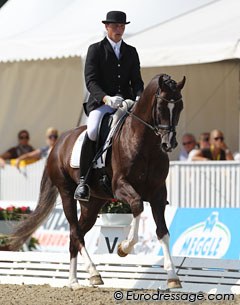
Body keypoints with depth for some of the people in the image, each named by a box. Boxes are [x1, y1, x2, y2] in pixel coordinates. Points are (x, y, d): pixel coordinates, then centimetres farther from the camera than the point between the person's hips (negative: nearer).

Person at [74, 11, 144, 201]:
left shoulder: (131, 52, 18)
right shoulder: (96, 50, 5)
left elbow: (137, 80, 12)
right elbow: (91, 80, -5)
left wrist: (139, 98, -11)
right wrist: (106, 98, -24)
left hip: (126, 102, 4)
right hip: (100, 103, -4)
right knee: (92, 131, -33)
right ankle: (84, 180, -26)